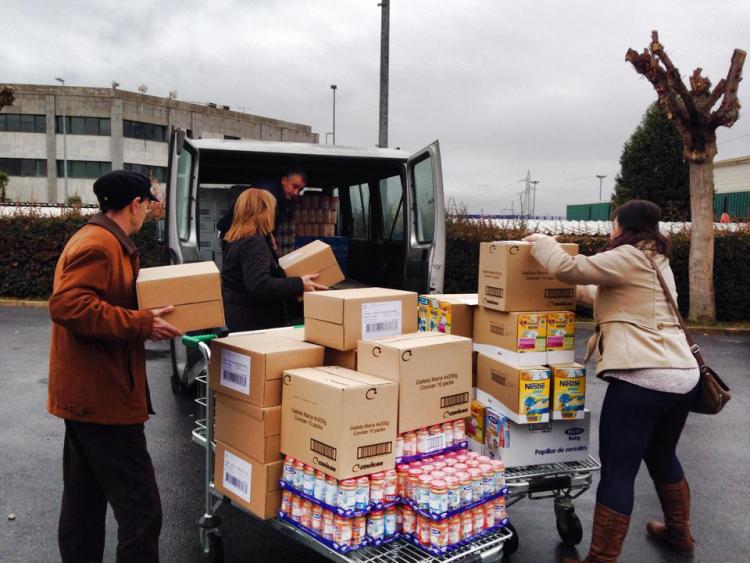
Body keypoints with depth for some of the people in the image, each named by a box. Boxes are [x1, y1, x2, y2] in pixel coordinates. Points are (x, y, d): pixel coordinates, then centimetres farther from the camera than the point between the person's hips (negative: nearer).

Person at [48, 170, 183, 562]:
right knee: (140, 509, -5)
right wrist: (143, 324, -25)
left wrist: (145, 316, 13)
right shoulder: (99, 245, -17)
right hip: (102, 394, -11)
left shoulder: (100, 239, 16)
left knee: (84, 501, 19)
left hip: (87, 391, 11)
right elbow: (68, 305, -28)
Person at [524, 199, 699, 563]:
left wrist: (541, 242, 4)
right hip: (682, 376, 10)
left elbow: (567, 267, -13)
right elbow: (607, 296, 31)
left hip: (642, 377, -10)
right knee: (662, 457, 28)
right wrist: (574, 289, 36)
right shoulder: (659, 262, 22)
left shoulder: (627, 258, -6)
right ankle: (679, 533, 45)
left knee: (617, 472, -3)